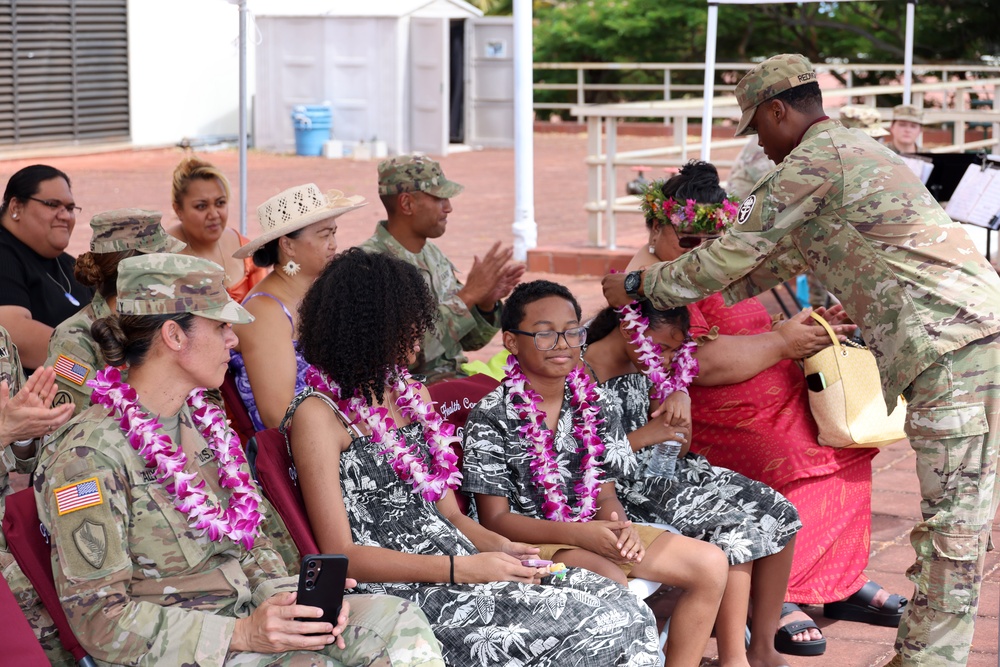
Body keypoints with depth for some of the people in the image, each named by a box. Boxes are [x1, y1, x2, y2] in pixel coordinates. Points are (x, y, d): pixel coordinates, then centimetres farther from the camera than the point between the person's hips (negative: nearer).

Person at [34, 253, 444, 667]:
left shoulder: (206, 424, 13)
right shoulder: (90, 454, -14)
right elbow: (100, 621, -16)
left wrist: (291, 599, -4)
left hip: (246, 616, 7)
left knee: (397, 621, -15)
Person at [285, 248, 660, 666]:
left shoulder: (412, 395, 18)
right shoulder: (318, 414, -7)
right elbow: (342, 555, -12)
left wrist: (500, 548, -3)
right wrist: (460, 570, -18)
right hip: (400, 592, -8)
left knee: (625, 611, -13)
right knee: (605, 629, -20)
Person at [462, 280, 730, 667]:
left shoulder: (597, 406, 7)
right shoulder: (492, 418, -9)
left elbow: (605, 494, 9)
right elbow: (495, 519, -12)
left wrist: (619, 527, -17)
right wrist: (577, 534, -24)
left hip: (594, 530, 6)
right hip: (530, 540, -6)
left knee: (711, 564, -8)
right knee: (611, 582, -36)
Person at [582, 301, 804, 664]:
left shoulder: (646, 367, 11)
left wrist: (680, 398, -3)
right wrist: (646, 436, -19)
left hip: (666, 470, 9)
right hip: (627, 488, -8)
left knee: (776, 514, -7)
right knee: (732, 526, -25)